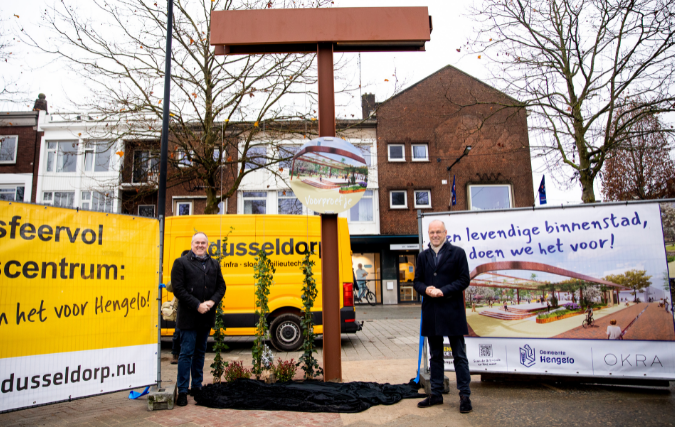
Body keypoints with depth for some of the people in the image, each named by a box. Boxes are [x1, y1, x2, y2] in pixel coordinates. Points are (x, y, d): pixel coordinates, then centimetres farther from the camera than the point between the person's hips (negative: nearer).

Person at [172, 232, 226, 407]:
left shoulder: (214, 264, 11)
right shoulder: (181, 263, -3)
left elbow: (221, 286, 10)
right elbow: (178, 289, -10)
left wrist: (212, 302, -9)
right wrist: (197, 305, -17)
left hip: (206, 317, 5)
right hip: (188, 317, -5)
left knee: (200, 352, 15)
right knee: (186, 353, -3)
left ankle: (197, 386, 26)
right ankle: (182, 391, 7)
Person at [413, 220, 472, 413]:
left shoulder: (457, 253, -1)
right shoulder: (423, 256, 12)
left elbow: (464, 280, -5)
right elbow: (417, 281, 12)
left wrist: (443, 291, -16)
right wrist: (426, 289, -9)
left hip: (452, 311, -4)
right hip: (431, 312, 4)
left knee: (459, 355, 3)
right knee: (435, 355, 13)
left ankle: (464, 395, 12)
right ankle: (436, 394, 23)